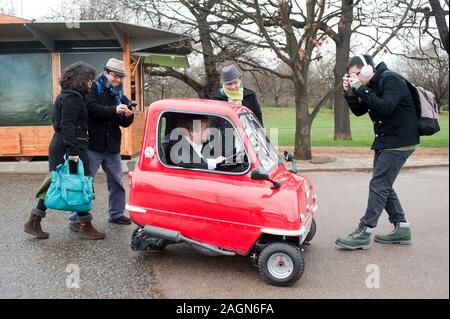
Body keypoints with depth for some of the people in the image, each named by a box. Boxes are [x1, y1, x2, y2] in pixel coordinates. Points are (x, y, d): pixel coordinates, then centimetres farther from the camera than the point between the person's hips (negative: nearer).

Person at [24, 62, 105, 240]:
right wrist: (72, 150, -25)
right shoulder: (72, 98, -14)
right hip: (69, 147, -10)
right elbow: (67, 126, -22)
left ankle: (34, 222, 17)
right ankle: (85, 227, 6)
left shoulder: (67, 96, 17)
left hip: (58, 146, 10)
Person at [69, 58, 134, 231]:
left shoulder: (120, 95, 13)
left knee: (117, 182, 15)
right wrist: (114, 110, -30)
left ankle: (116, 214, 30)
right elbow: (92, 108, -21)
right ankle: (76, 219, 6)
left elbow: (124, 123, 11)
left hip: (112, 147, 6)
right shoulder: (95, 88, -3)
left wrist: (128, 116, -10)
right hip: (93, 145, -6)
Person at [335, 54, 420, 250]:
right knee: (384, 186, 12)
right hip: (384, 141, 10)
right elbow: (359, 111, 13)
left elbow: (385, 108, -28)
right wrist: (349, 92, -3)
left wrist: (361, 89, -25)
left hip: (399, 142, -10)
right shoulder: (370, 86, 11)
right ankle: (402, 228, 21)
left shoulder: (391, 80, -15)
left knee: (378, 185, -11)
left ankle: (364, 233, -9)